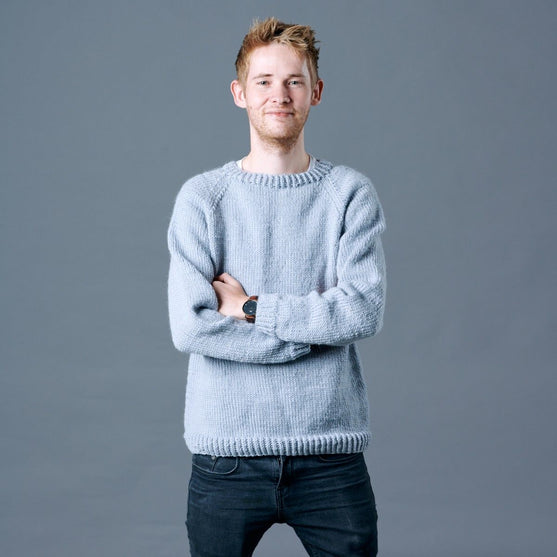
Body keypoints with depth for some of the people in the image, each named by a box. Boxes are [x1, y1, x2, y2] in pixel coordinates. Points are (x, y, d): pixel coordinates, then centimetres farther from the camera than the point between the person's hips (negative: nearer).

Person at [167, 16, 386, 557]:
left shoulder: (350, 193, 2)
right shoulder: (202, 198, 0)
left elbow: (364, 310, -10)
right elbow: (191, 327, -11)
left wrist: (251, 307, -11)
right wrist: (318, 322, -10)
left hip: (330, 452, 1)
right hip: (227, 453, 0)